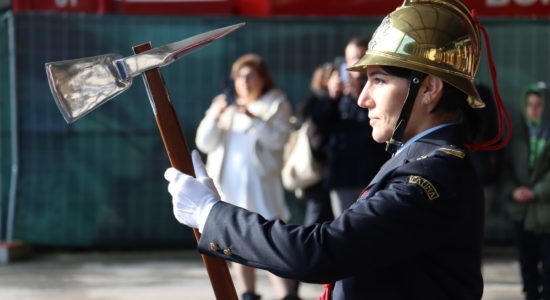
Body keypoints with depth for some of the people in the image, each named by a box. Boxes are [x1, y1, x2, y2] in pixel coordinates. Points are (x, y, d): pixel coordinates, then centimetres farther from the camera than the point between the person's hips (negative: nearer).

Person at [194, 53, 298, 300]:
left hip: (260, 184, -4)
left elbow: (278, 138, -8)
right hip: (228, 184, 4)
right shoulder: (225, 105, 18)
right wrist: (214, 116, -9)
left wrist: (253, 118, -21)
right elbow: (204, 144, 8)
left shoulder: (276, 104, 9)